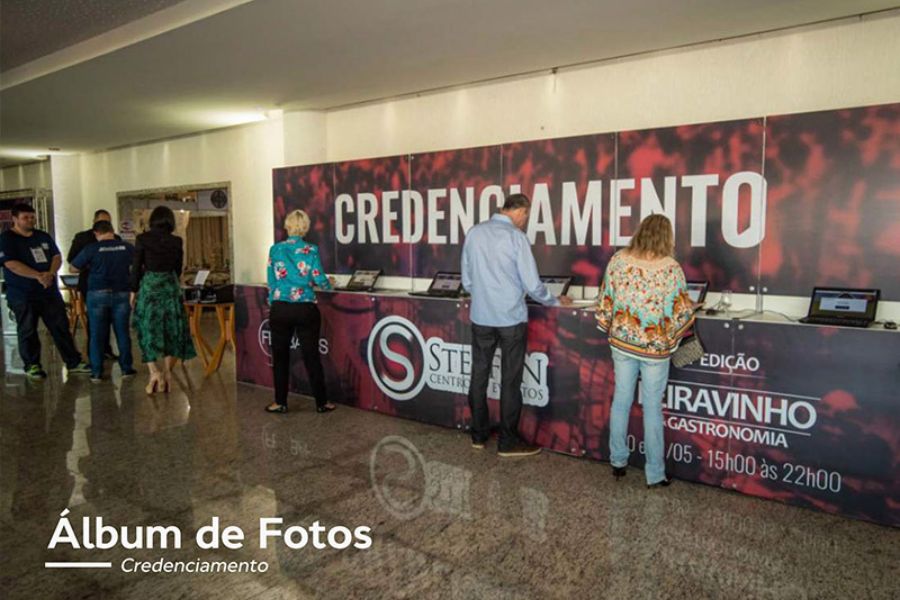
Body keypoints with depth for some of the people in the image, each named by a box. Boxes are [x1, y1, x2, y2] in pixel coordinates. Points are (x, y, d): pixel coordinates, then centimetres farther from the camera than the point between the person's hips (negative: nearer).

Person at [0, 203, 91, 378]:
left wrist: (50, 273, -12)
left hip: (50, 292, 5)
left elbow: (57, 257, 8)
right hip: (22, 295, -5)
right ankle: (32, 366, 16)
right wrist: (38, 276, -22)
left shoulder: (43, 237, 13)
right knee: (27, 332, 4)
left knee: (61, 327, 5)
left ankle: (73, 362, 10)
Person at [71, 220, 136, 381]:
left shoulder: (92, 249, -5)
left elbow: (74, 268, 5)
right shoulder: (127, 247, 0)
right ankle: (126, 368, 13)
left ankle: (96, 372, 7)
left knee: (97, 334, 5)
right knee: (123, 332, 9)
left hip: (98, 294, -1)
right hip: (122, 294, 1)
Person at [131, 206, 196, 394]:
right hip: (171, 288, 2)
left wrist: (134, 291, 8)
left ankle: (154, 372, -9)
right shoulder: (176, 242, 0)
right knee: (171, 330, 10)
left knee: (148, 330, 5)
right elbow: (178, 269, 8)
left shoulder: (142, 239, -4)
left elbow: (136, 267, -3)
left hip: (149, 287, -1)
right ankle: (167, 373, 10)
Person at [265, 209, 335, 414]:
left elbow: (271, 280, 6)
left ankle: (281, 402, 18)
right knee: (311, 356, 5)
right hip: (305, 309, -1)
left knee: (280, 356, 11)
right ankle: (321, 403, 13)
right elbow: (319, 279, -5)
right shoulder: (311, 250, -4)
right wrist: (329, 285, 18)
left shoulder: (275, 249, 2)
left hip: (279, 309, 1)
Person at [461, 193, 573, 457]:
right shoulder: (516, 237, -11)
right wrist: (556, 301, 8)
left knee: (479, 376, 13)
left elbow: (467, 280, 9)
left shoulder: (474, 233, 3)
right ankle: (508, 441, 14)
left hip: (480, 317, 5)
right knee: (510, 381, 5)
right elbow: (532, 285, -9)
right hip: (511, 319, -5)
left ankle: (479, 435, 25)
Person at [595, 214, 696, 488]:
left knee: (621, 400, 16)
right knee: (652, 408, 7)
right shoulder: (670, 267, -14)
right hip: (655, 346, -3)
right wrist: (672, 336, 8)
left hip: (621, 341, 3)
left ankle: (618, 461, 29)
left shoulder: (618, 260, -5)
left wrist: (609, 327, 15)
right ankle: (655, 475, 17)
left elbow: (605, 300, 1)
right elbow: (683, 310, -10)